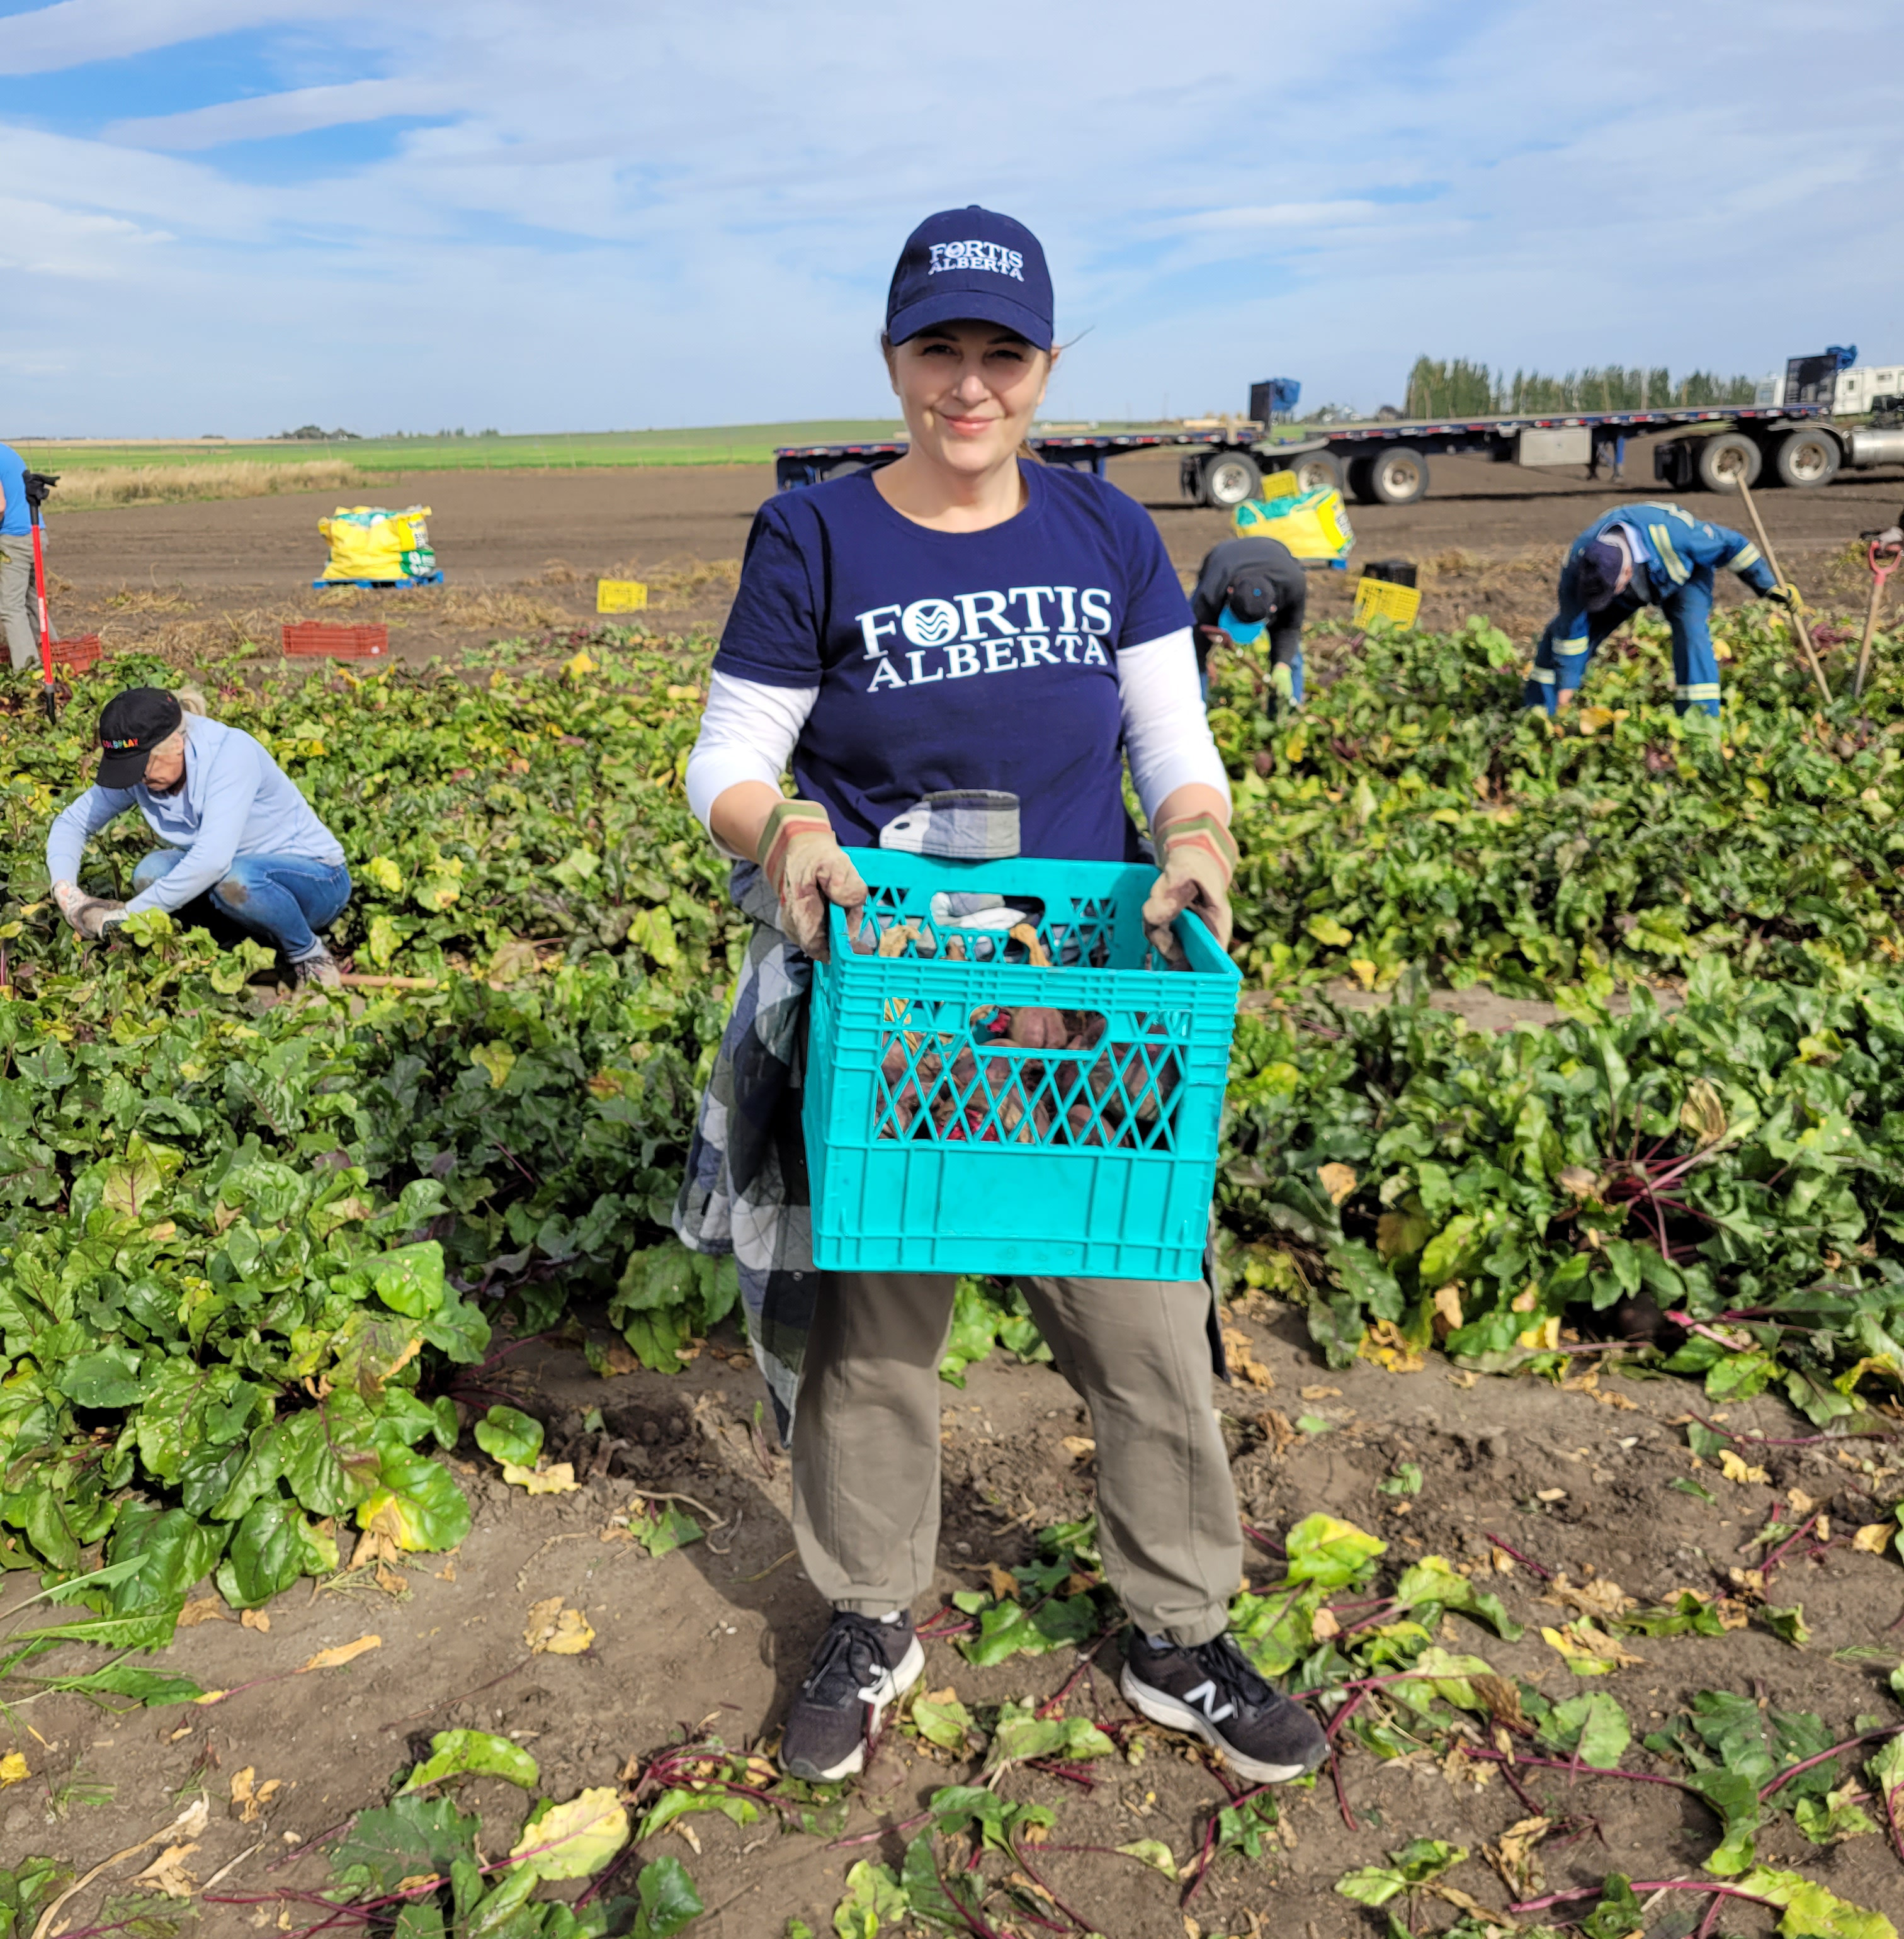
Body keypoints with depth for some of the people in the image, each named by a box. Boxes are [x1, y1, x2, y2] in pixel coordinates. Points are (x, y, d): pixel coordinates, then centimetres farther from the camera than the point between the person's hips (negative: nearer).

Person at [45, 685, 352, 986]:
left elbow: (213, 859, -37)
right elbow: (72, 822, 4)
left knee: (236, 880, -37)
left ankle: (310, 954, -9)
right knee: (151, 872, -19)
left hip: (317, 881, -7)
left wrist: (128, 914, -32)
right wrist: (66, 891, -17)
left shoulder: (231, 751, -27)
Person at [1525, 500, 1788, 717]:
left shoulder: (1672, 532, -45)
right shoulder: (1578, 563, -35)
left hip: (1683, 578, -2)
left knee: (1691, 633, -28)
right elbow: (1571, 630, -23)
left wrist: (1769, 587, -14)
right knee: (1561, 630, -8)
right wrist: (1566, 687, -18)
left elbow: (1732, 545, -25)